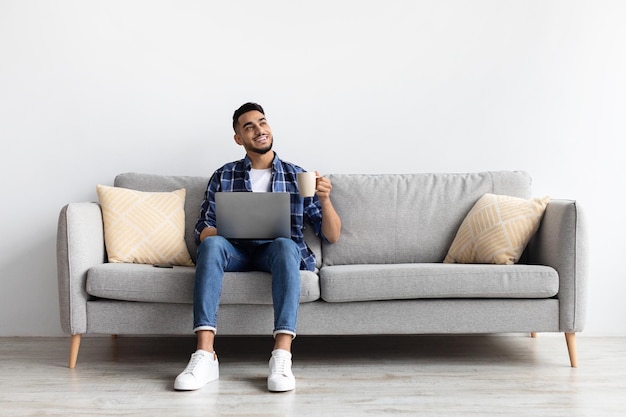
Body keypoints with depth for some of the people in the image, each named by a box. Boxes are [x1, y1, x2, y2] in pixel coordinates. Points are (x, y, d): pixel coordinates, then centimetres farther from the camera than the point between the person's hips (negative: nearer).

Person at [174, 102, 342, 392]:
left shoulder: (298, 176, 14)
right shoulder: (223, 176, 16)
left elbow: (332, 236, 11)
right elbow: (202, 231, 9)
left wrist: (325, 200, -9)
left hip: (278, 250, -1)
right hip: (236, 252, 1)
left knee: (285, 245, -36)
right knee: (212, 245, -33)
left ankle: (281, 357, -46)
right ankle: (205, 356, -42)